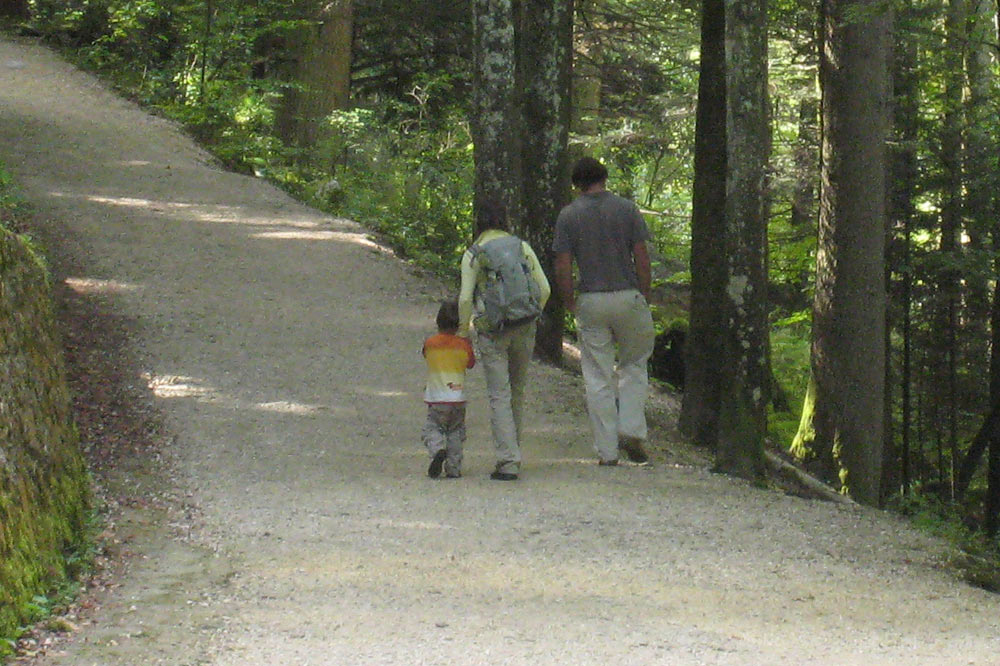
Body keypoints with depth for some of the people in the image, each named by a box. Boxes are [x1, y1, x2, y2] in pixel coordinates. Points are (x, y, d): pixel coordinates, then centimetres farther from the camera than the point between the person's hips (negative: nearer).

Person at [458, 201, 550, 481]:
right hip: (524, 329, 3)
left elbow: (465, 298, -9)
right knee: (517, 392, 16)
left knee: (499, 396, -3)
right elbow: (544, 289, 4)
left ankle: (508, 461, -11)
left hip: (492, 330, -3)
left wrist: (463, 329, 5)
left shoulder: (474, 254, -2)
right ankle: (511, 454, 24)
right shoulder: (522, 248, 7)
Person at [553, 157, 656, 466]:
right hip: (628, 297, 0)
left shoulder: (568, 216, -1)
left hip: (591, 302, 0)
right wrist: (645, 296, 7)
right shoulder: (627, 209, 0)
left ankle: (607, 450, 5)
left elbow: (563, 267, -5)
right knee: (634, 365, 18)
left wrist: (569, 302, 8)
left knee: (598, 379, 4)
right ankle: (632, 429, 2)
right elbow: (642, 258, -2)